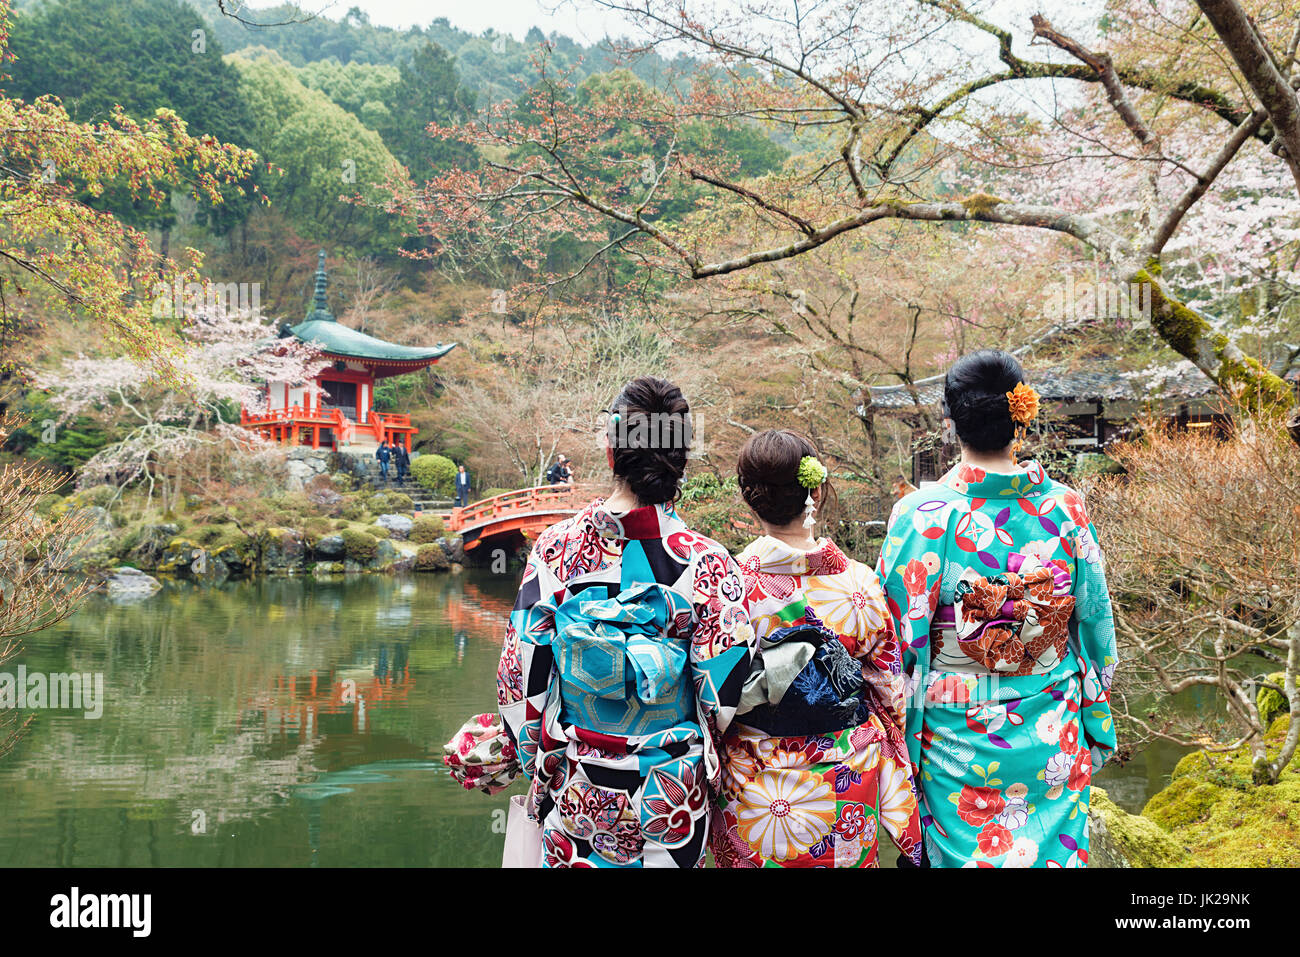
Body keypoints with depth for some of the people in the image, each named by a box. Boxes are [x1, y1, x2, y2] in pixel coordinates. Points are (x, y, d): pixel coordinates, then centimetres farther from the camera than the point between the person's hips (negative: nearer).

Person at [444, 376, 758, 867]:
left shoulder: (556, 548, -11)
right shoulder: (707, 563, -15)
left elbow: (524, 676, -5)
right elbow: (723, 696, -12)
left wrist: (531, 760, 10)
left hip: (577, 791, 1)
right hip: (675, 800, -1)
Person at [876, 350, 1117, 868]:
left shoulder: (923, 514, -17)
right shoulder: (1066, 508, -8)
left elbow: (900, 638, -12)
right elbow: (1096, 622, 2)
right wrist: (1096, 727, 15)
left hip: (957, 737, -2)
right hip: (1053, 736, 2)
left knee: (961, 852, 15)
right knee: (1051, 848, 18)